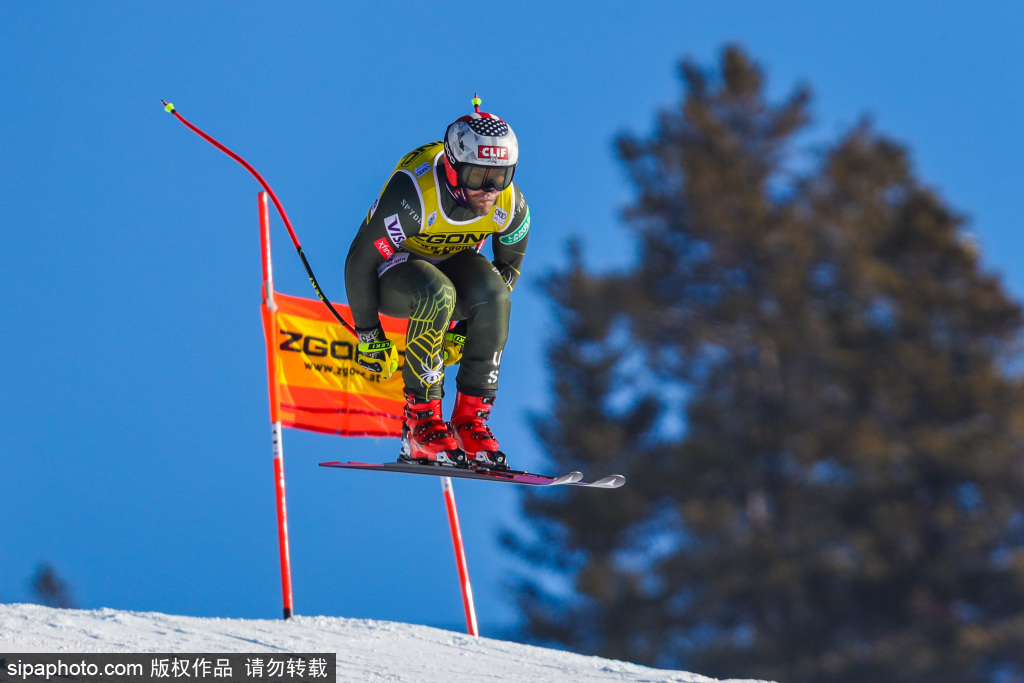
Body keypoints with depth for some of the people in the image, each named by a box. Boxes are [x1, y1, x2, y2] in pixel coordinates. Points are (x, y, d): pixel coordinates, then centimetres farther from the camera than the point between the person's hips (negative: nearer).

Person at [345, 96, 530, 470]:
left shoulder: (512, 207, -20)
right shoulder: (413, 194, -35)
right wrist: (368, 336, -16)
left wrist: (465, 327, 0)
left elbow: (508, 269, 0)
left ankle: (471, 417, -19)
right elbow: (359, 264, -24)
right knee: (436, 293, -38)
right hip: (392, 270, -4)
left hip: (451, 265, 4)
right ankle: (420, 419, -25)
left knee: (492, 294, -31)